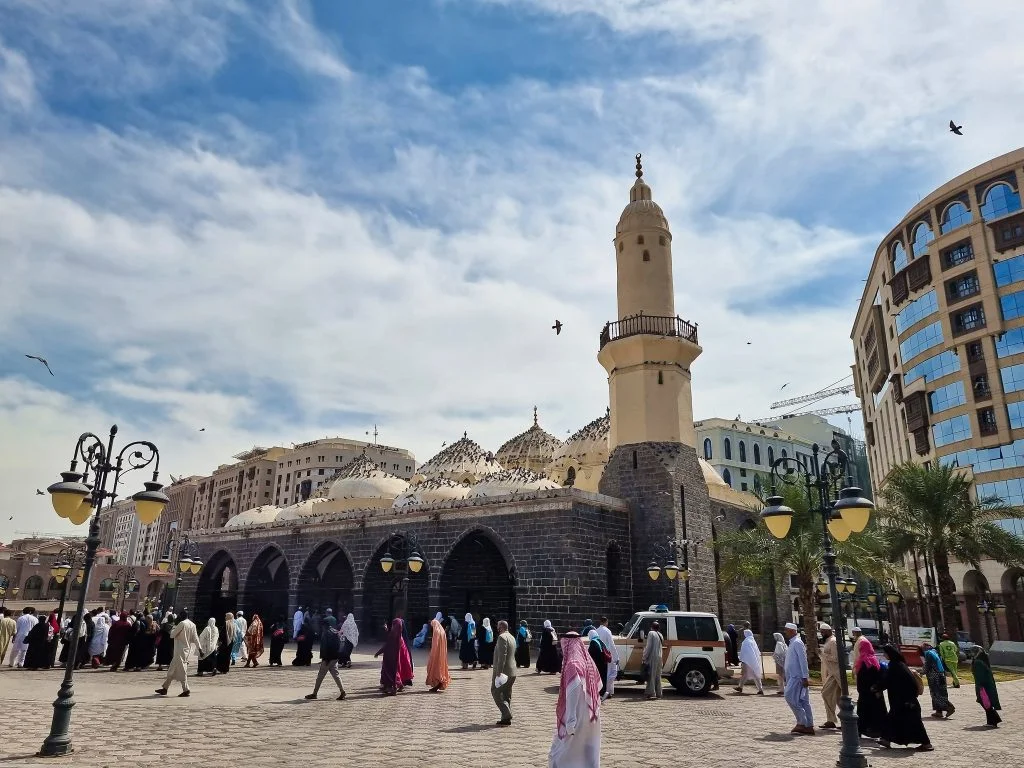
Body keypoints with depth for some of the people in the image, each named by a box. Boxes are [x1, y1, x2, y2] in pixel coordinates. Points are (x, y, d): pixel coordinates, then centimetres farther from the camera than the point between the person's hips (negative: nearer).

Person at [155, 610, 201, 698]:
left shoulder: (182, 623, -15)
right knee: (172, 670, 16)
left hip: (180, 650, -8)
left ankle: (185, 690, -4)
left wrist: (174, 626, 5)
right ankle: (165, 688, 24)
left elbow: (172, 635, -10)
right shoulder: (192, 625, 6)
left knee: (181, 670, -4)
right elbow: (195, 638, 7)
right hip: (187, 650, 8)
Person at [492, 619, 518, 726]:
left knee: (496, 692, -2)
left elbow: (502, 656, -23)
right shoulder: (512, 637, 15)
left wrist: (499, 672, -24)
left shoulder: (502, 637, -15)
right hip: (512, 671, 9)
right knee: (506, 695, 14)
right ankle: (506, 719, 15)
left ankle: (507, 716, -9)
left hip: (503, 671, -9)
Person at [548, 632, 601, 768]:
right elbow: (599, 685, 14)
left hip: (577, 719, -7)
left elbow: (573, 695, -25)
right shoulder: (587, 663, 5)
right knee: (588, 755, 13)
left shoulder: (572, 665, -18)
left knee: (558, 756, 4)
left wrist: (570, 723, -24)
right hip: (590, 719, 8)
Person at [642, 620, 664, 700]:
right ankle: (658, 694, 12)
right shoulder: (660, 635, 15)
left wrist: (644, 658, -8)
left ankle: (651, 693, -8)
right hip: (659, 658, 7)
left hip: (652, 657, -7)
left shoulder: (651, 633, -7)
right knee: (658, 676, 11)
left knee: (651, 675, -5)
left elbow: (648, 647, -11)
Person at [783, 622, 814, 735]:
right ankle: (809, 726, 11)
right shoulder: (792, 643, 16)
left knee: (790, 697, -11)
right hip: (794, 676, 9)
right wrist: (787, 678, 22)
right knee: (803, 700, 9)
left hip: (797, 677, -9)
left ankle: (802, 722, -6)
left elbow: (803, 660, -19)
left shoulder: (797, 643, -13)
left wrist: (805, 677, -23)